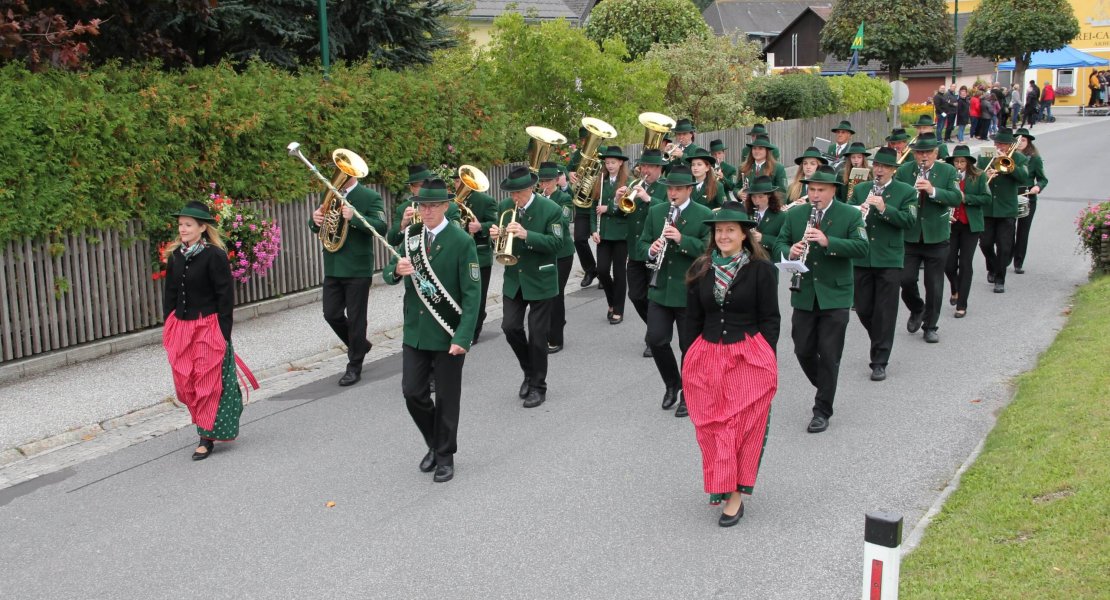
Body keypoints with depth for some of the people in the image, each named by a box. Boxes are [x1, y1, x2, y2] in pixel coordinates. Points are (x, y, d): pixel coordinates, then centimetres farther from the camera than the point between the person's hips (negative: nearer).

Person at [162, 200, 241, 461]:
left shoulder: (214, 255, -11)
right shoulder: (174, 256, 7)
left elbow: (225, 295, -11)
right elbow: (169, 294, 14)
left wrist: (224, 332, -12)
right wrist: (168, 327, 11)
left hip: (208, 326, -6)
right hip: (181, 327, 6)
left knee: (208, 382, -1)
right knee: (185, 383, 6)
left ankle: (207, 436, 7)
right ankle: (206, 426, 22)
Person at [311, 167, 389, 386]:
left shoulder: (371, 197, -7)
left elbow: (381, 227, -20)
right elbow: (317, 228, 13)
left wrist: (354, 217, -33)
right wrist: (316, 220, -11)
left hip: (358, 267, -5)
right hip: (333, 267, 5)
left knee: (355, 318, 2)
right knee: (332, 314, 8)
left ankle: (354, 367, 15)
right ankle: (360, 345, 33)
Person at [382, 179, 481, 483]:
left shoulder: (461, 241, -12)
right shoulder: (411, 235, 4)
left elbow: (472, 293, -14)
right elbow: (388, 275, 7)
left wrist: (463, 337, -21)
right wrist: (397, 270, -18)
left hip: (447, 334, -4)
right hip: (415, 330, 5)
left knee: (446, 398, 7)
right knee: (413, 392, 6)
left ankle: (445, 456, 24)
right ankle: (434, 444, 30)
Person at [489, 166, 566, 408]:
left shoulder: (551, 209, -14)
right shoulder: (505, 207, 0)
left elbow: (556, 243, -19)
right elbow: (503, 240, 9)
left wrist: (526, 235, -31)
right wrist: (496, 234, -15)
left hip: (540, 279, -4)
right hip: (513, 278, 4)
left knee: (537, 334, 1)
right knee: (510, 327, -2)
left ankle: (538, 386, 15)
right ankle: (529, 372, 23)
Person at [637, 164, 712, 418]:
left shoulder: (704, 215, -5)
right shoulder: (655, 212, 8)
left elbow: (709, 248, -13)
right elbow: (643, 242, 9)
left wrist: (682, 240, -25)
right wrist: (651, 250, -14)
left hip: (690, 291, -3)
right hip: (660, 289, 3)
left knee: (689, 346, 5)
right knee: (656, 339, -2)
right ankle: (672, 383, 23)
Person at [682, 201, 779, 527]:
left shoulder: (761, 269, -4)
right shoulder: (700, 270, 7)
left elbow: (770, 319, -3)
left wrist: (764, 359, -7)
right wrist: (701, 351, 8)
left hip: (749, 358, -4)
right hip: (707, 357, 4)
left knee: (743, 424, -3)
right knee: (711, 426, 4)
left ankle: (736, 494, 4)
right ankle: (719, 485, 18)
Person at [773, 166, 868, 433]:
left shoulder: (850, 215, -3)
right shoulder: (795, 214, 7)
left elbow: (862, 248, -14)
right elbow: (779, 243, 7)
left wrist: (828, 242, -26)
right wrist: (790, 251, -17)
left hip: (835, 296, -4)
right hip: (804, 296, 4)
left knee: (829, 355, -2)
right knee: (803, 351, 8)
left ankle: (822, 411, 8)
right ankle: (825, 388, 34)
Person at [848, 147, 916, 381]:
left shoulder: (906, 192, 1)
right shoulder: (860, 189, 11)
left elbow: (909, 220, -11)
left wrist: (884, 208, -23)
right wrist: (857, 213, -18)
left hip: (889, 259, -3)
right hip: (862, 258, 3)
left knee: (884, 313, -2)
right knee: (863, 309, 8)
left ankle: (879, 362, 5)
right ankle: (881, 342, 34)